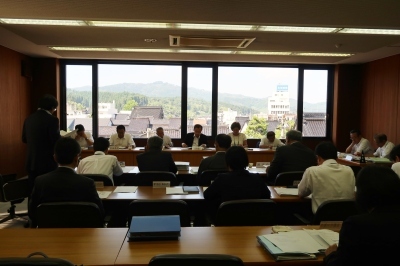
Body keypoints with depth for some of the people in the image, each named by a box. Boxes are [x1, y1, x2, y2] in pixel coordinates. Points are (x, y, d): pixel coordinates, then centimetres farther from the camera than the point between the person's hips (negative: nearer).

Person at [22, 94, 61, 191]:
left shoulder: (29, 119, 6)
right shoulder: (52, 120, -14)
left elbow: (24, 139, 15)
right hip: (47, 163, -6)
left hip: (31, 162, 6)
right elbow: (57, 141, -17)